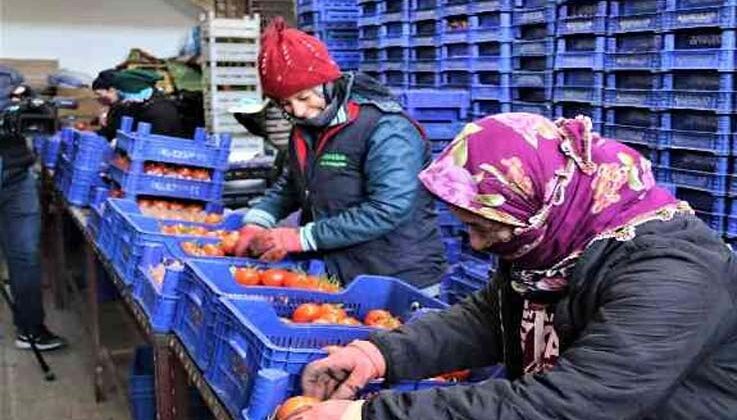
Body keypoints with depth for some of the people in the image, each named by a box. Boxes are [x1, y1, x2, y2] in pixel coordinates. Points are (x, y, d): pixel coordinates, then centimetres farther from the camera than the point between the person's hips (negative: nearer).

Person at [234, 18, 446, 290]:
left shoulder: (387, 130, -19)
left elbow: (387, 211, -27)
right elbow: (290, 186, 20)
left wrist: (303, 238, -24)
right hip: (334, 278, 7)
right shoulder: (305, 130, 8)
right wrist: (256, 222, 1)